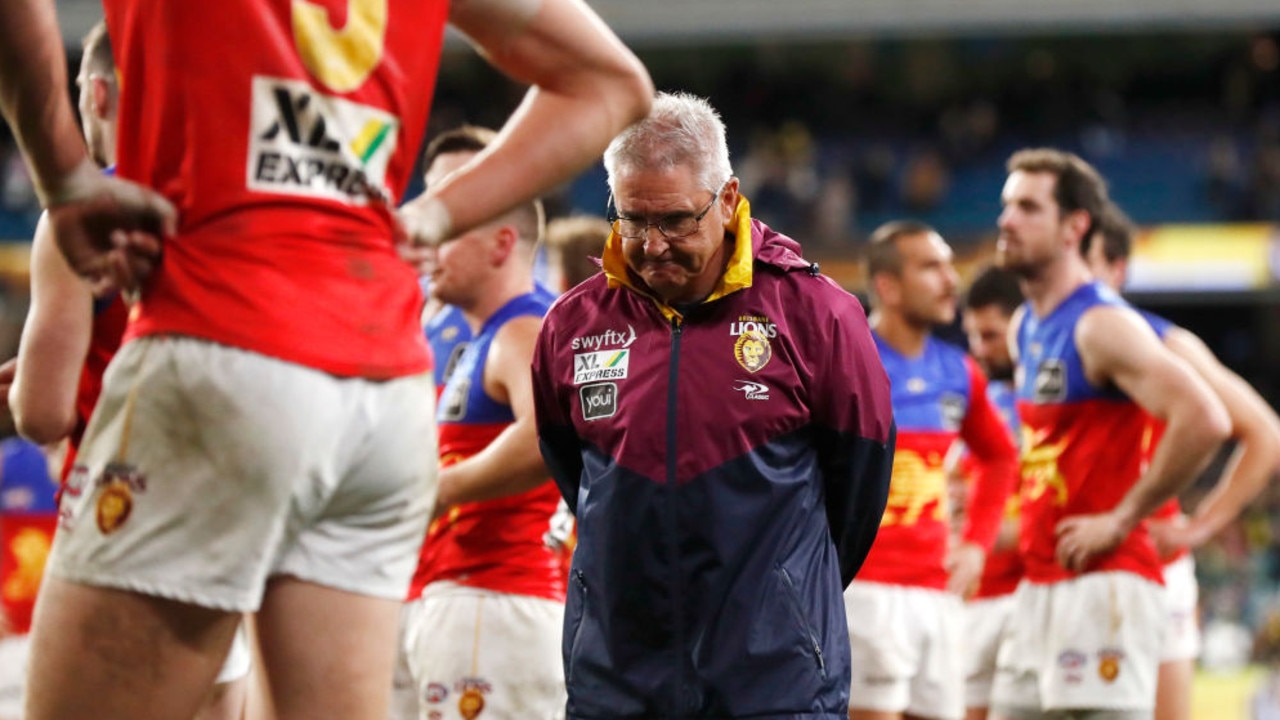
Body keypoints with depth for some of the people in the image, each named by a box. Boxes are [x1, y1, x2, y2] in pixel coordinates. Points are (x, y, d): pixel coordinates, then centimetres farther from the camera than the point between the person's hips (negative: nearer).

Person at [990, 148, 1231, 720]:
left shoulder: (1102, 325, -14)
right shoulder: (1027, 328, 15)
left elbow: (1204, 420, -25)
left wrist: (1123, 519, -19)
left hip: (1102, 582, -9)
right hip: (1037, 587, 9)